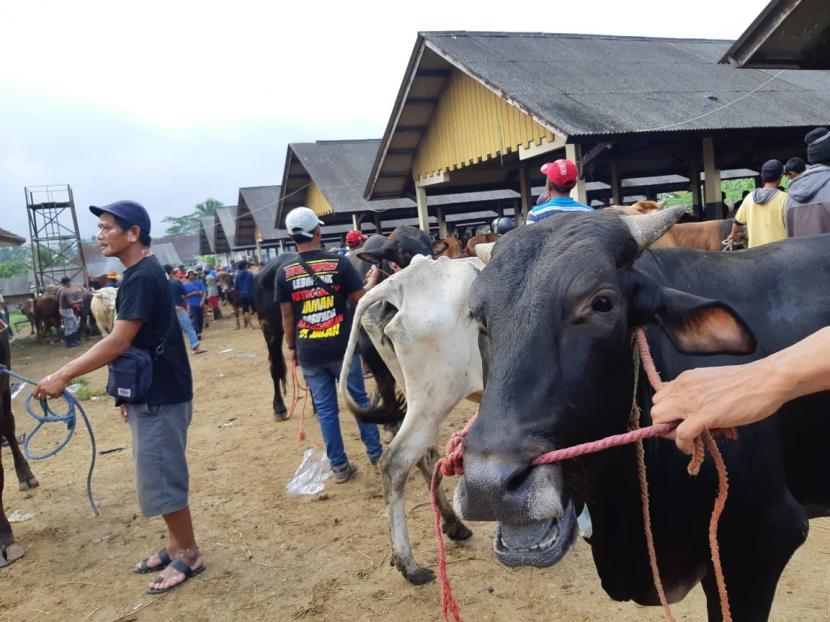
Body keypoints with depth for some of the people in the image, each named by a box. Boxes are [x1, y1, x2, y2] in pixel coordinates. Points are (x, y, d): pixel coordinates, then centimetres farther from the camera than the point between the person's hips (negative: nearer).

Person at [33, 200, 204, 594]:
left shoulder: (141, 277, -19)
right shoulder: (142, 273, 13)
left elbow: (118, 342, -23)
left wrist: (64, 375, -19)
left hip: (160, 396, -10)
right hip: (152, 393, 10)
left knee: (159, 478, -1)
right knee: (160, 475, 17)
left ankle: (189, 555, 13)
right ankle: (176, 545, 29)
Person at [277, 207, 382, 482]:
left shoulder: (284, 271, -3)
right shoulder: (339, 262, -7)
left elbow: (287, 315, 1)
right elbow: (362, 302, -4)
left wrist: (291, 347, 13)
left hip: (309, 352, 1)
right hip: (342, 347, -1)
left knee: (325, 408, 10)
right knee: (359, 399, 15)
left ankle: (339, 466, 16)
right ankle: (376, 455, 23)